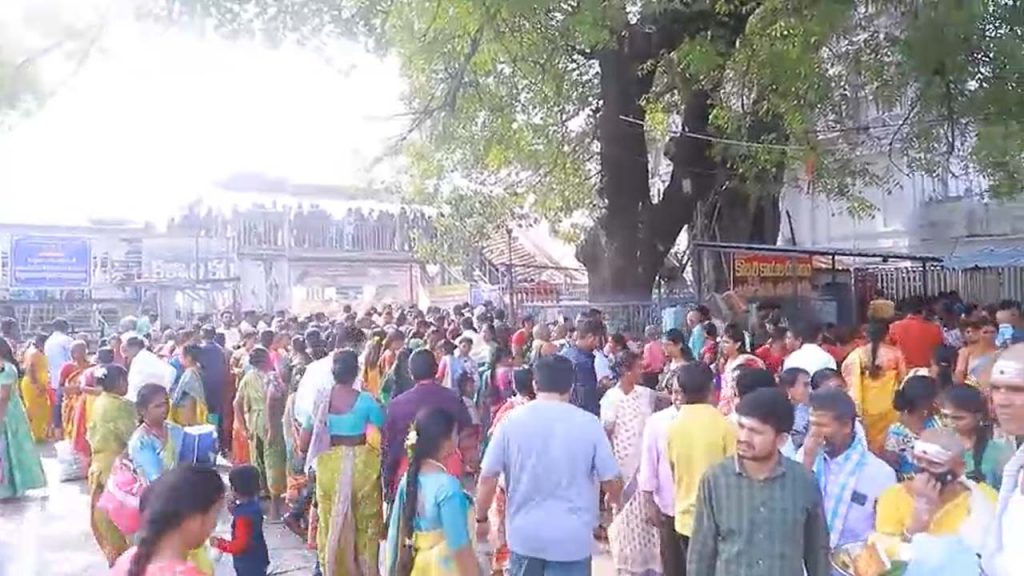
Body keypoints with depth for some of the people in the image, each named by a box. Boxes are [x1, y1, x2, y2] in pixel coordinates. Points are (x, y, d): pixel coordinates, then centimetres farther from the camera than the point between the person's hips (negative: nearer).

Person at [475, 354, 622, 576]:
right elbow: (612, 481, -4)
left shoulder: (512, 420, -6)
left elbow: (487, 477, -4)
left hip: (525, 534, 1)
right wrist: (614, 499, 19)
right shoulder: (588, 423, -9)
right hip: (572, 538, -1)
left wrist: (481, 519, 12)